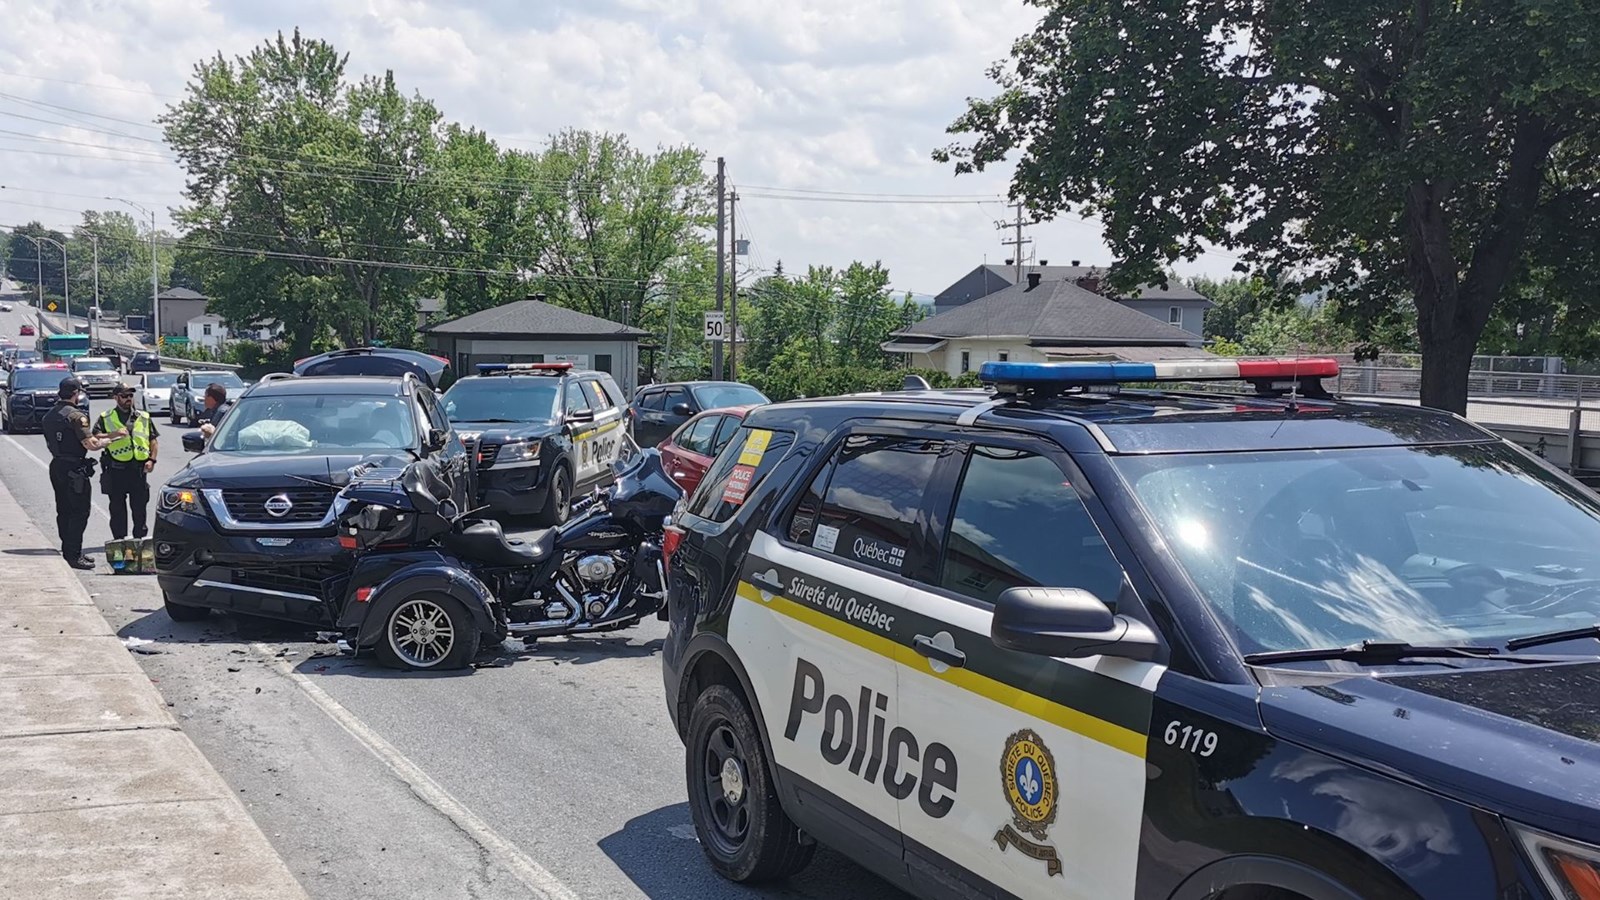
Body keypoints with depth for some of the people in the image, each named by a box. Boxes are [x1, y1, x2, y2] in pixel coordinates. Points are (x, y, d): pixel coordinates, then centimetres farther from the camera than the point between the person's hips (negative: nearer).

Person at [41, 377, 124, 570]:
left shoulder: (48, 416, 12)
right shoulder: (76, 416, -16)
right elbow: (90, 444, -23)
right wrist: (107, 441, -4)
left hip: (56, 466, 9)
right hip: (74, 469, -9)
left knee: (64, 511, 15)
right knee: (79, 513, -5)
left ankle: (68, 551, 22)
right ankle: (74, 555, -7)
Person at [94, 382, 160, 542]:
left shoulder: (144, 417, 15)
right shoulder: (106, 418, 7)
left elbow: (154, 440, 14)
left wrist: (152, 459, 0)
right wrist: (114, 435, -19)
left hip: (139, 469, 2)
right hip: (116, 470, -2)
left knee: (140, 507, 5)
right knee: (117, 508, 4)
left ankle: (140, 538, 14)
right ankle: (118, 539, 11)